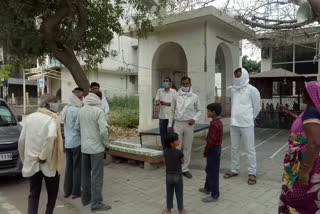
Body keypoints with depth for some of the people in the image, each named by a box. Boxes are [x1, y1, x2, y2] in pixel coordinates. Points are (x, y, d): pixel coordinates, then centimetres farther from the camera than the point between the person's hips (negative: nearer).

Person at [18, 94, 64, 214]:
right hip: (49, 164, -5)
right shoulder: (52, 118, -12)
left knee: (33, 194, 15)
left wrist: (24, 159, 15)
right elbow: (51, 137, -31)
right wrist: (43, 156, -21)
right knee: (52, 194, 15)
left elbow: (21, 140, 7)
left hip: (31, 163, 5)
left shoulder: (29, 118, 6)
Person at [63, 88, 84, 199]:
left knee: (69, 166, 15)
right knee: (77, 167, 3)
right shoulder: (77, 110, -18)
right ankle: (76, 192, 11)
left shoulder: (66, 109, 8)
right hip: (77, 142, -8)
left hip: (67, 142, 8)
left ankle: (67, 190, 23)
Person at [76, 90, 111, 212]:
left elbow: (77, 126, 10)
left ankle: (86, 198, 30)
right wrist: (105, 143, -6)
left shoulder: (81, 110, 3)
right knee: (97, 176, 1)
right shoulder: (99, 111, -17)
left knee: (85, 174, 17)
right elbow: (103, 130, -22)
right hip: (96, 147, -6)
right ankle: (96, 203, 7)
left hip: (84, 147, 7)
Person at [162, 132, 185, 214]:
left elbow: (166, 162, 3)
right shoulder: (179, 152, -19)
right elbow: (182, 162, -4)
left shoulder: (166, 152, -7)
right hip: (178, 175, -3)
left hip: (169, 175, 3)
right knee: (179, 194, 13)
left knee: (169, 193, 18)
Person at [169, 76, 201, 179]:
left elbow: (199, 111, 8)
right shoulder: (176, 96, 3)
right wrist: (170, 125, 6)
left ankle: (185, 169, 19)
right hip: (178, 123, 0)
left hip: (189, 124, 0)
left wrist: (194, 119, -10)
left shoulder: (195, 97, 1)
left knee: (187, 147, 7)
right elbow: (172, 111, 8)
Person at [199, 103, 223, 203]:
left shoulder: (214, 124, -24)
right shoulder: (218, 122, 8)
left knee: (213, 172, -1)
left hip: (213, 150, -11)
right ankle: (207, 188, 39)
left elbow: (211, 140, -25)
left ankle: (214, 195, 9)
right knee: (209, 170, 23)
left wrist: (205, 151, -14)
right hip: (216, 148, 11)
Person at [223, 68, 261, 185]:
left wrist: (250, 118, 9)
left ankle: (252, 173, 12)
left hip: (246, 124, -6)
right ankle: (234, 170, 27)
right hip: (234, 124, 6)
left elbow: (257, 106, 1)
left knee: (250, 149, 2)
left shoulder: (252, 90, -7)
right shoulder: (233, 90, 9)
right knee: (234, 148, 14)